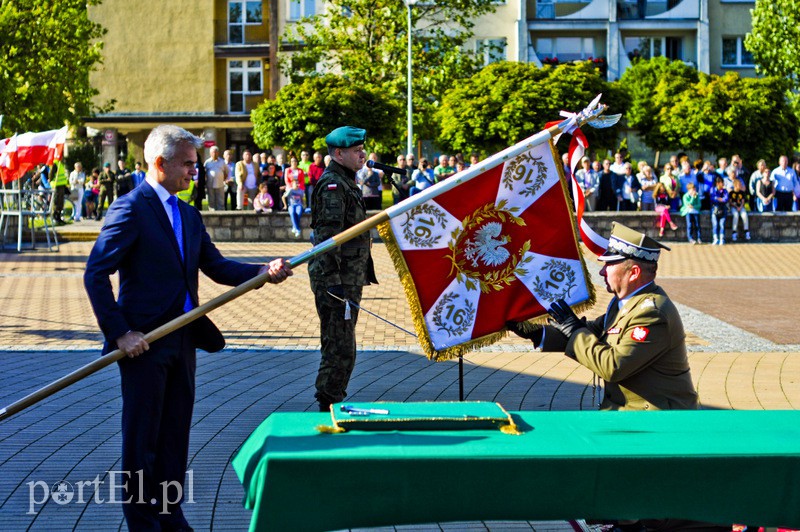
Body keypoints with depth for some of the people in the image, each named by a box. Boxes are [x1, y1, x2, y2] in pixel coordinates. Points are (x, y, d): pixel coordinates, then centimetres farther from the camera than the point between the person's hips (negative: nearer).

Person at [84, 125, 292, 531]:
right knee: (142, 436, 2)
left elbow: (215, 266, 11)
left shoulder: (187, 214, 13)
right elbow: (96, 275, -16)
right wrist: (119, 333, -19)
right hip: (144, 341, -8)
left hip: (182, 339, 8)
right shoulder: (131, 209, -12)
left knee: (176, 432, 13)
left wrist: (263, 272, -5)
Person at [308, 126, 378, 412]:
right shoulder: (333, 185, -15)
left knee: (338, 346, 17)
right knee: (341, 347, -8)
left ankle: (331, 404, 26)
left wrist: (363, 272, 28)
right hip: (337, 279, -11)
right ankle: (328, 407, -2)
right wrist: (332, 279, -28)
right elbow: (328, 236, -23)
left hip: (349, 278, 11)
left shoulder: (346, 182, 18)